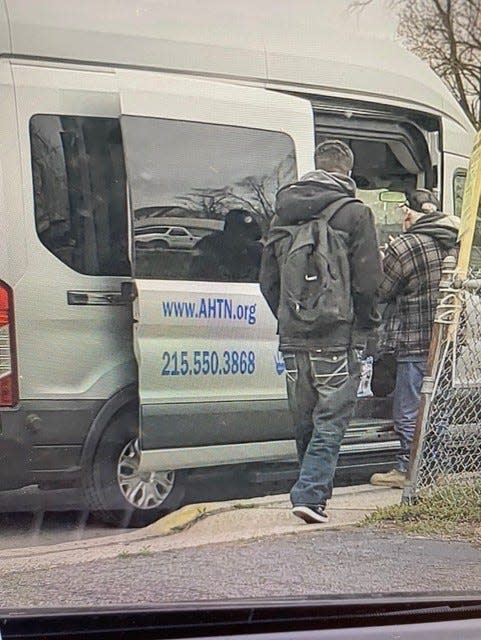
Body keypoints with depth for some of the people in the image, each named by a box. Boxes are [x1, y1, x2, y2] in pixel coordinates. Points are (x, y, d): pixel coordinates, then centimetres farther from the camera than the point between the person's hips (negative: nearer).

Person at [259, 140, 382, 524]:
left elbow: (268, 280, 14)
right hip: (338, 338, -5)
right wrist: (367, 321, 7)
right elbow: (369, 281, -9)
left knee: (305, 422, 15)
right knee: (331, 420, -2)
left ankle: (318, 489, 26)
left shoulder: (284, 215, 11)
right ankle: (310, 494, -12)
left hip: (293, 337, 5)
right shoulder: (354, 213, -7)